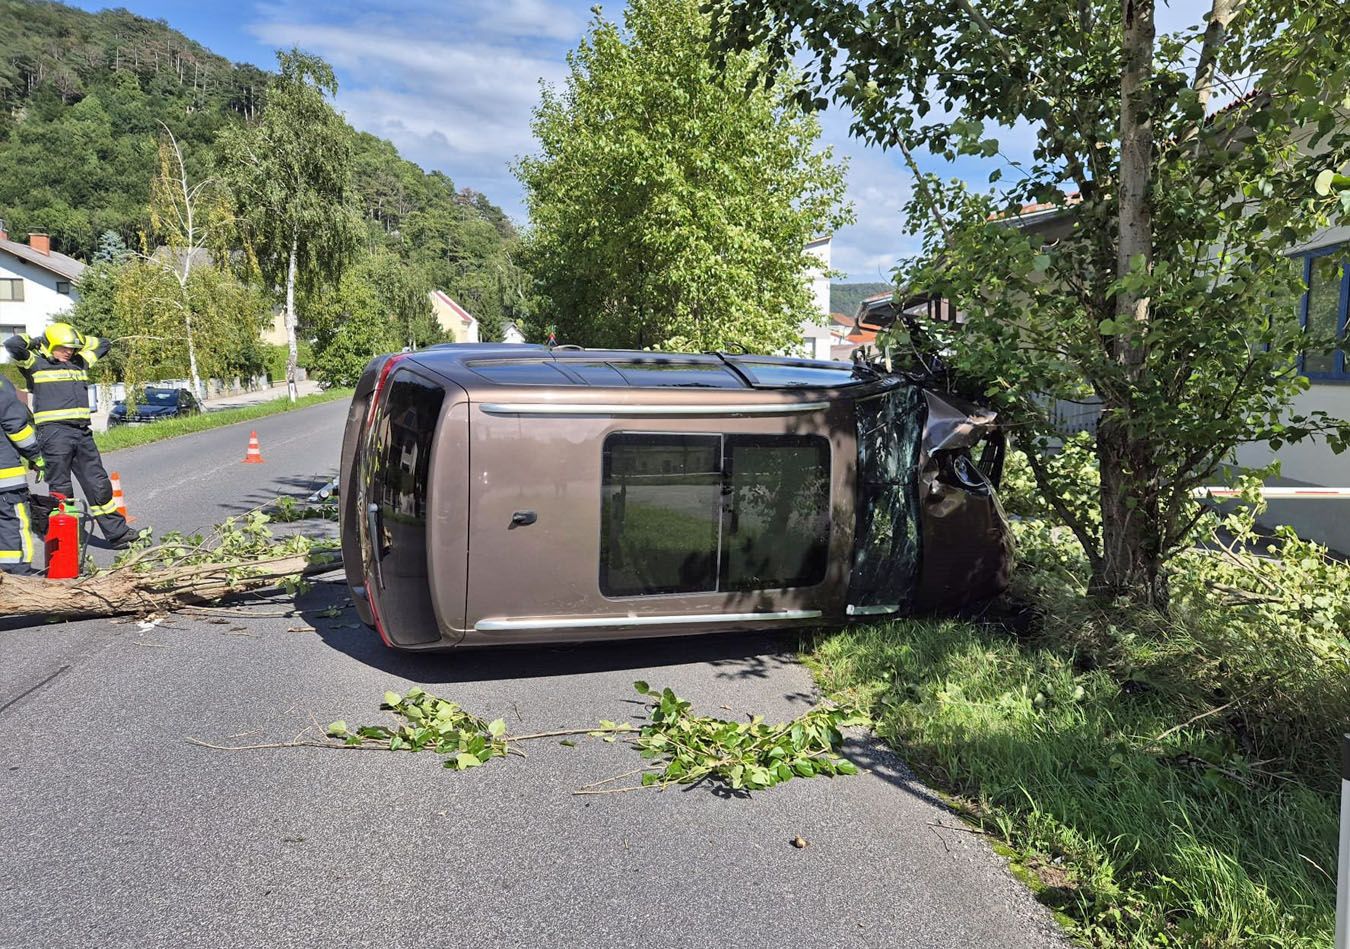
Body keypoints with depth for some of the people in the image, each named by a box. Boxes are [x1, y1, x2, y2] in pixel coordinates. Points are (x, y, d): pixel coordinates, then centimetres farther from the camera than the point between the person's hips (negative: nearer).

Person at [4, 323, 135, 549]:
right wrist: (35, 342, 3)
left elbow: (102, 345, 31)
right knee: (61, 491, 0)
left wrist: (78, 339, 21)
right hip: (54, 433, -6)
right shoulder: (36, 364, 2)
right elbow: (13, 344, -14)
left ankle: (117, 533, 13)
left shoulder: (79, 363, 19)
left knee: (99, 485, 8)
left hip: (82, 433, 6)